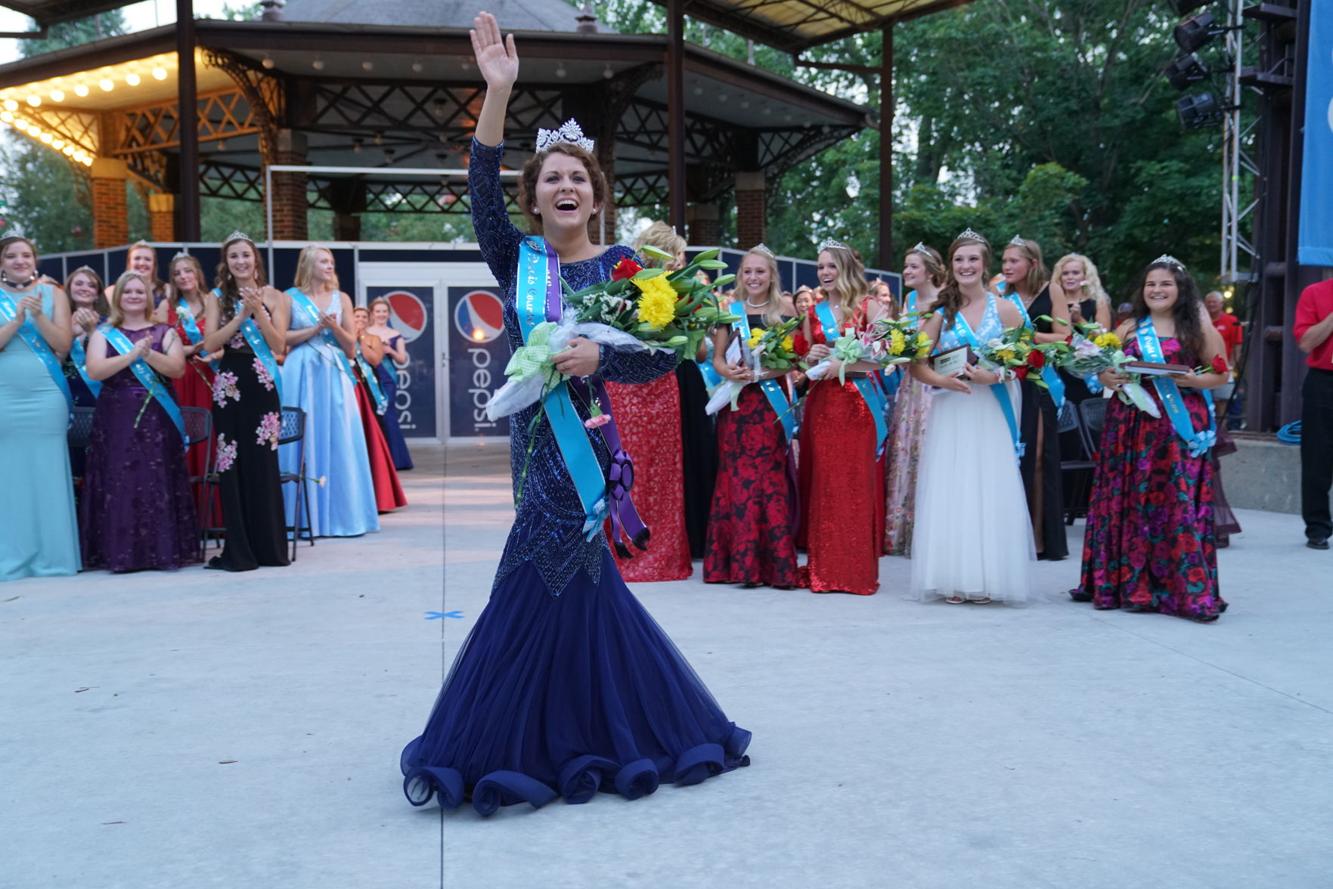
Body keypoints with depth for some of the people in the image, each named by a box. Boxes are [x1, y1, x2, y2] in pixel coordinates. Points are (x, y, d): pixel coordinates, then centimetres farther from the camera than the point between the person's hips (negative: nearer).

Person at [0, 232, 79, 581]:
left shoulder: (53, 294, 8)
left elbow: (63, 344, 0)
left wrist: (39, 316, -14)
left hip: (46, 396, 0)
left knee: (48, 476, 0)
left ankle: (53, 557, 6)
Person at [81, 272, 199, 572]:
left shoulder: (165, 332, 10)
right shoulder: (103, 333, 9)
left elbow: (178, 369, -4)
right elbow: (95, 371, -6)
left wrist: (149, 355, -19)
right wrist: (132, 354, -15)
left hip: (158, 418, 0)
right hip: (117, 419, 0)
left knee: (159, 483, -2)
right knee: (120, 483, -3)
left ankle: (164, 550, 1)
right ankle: (121, 553, 0)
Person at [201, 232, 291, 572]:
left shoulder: (274, 297, 6)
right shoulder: (216, 298, 9)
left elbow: (279, 346, -2)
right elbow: (210, 344, -3)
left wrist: (259, 312, -13)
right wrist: (242, 314, -10)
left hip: (263, 385, -1)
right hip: (229, 385, 1)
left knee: (263, 464, -2)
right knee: (231, 465, -1)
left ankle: (268, 546, 8)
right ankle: (238, 549, 5)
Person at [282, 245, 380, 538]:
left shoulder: (341, 299, 11)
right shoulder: (291, 297, 5)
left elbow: (351, 347, 7)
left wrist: (334, 327, -10)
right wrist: (315, 329, -9)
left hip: (334, 377, 2)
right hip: (301, 376, -2)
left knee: (338, 443, 0)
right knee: (303, 442, -2)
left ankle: (339, 514, 7)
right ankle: (305, 517, 3)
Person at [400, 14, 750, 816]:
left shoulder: (622, 264, -3)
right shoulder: (517, 260, 5)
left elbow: (662, 356, -5)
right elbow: (483, 192, -10)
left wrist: (600, 355, -22)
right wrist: (498, 93, -18)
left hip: (580, 438, -4)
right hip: (536, 436, 4)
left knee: (535, 592, 0)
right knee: (577, 584, 13)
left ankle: (525, 749, 15)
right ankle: (595, 738, 30)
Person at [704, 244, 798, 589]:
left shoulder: (785, 309, 5)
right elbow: (717, 358, 7)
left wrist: (764, 372, -16)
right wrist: (730, 372, -14)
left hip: (773, 402, -1)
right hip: (737, 402, 1)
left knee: (772, 478, -3)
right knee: (738, 477, -1)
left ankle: (775, 563, 2)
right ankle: (740, 562, 6)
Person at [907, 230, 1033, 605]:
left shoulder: (1006, 310, 4)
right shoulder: (940, 311, 6)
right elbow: (916, 365, 2)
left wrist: (995, 375, -15)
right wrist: (943, 380, -16)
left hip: (991, 413, -1)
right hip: (949, 413, 1)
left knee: (990, 493, -1)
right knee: (948, 493, -1)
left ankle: (986, 579, 7)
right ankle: (953, 579, 6)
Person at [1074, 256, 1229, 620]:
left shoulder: (1199, 329, 4)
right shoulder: (1129, 328, 11)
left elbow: (1221, 374, 5)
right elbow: (1103, 368, 12)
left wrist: (1193, 380, -14)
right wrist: (1109, 378, -9)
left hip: (1181, 427, -3)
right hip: (1132, 424, 3)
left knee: (1179, 503, -7)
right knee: (1130, 503, 4)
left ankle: (1189, 591, -1)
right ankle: (1133, 586, 14)